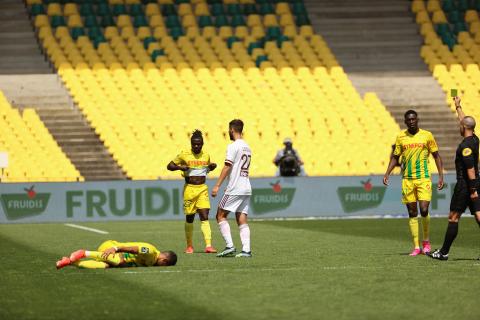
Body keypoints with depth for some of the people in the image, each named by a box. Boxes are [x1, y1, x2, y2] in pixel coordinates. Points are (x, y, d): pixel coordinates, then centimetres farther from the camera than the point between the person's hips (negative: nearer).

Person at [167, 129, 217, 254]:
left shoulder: (206, 156, 7)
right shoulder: (184, 155, -3)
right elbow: (169, 166, 2)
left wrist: (212, 167, 3)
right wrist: (179, 167, -17)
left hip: (202, 189, 2)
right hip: (189, 189, -2)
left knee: (205, 217, -10)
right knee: (189, 218, 6)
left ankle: (208, 245, -18)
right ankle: (189, 246, 21)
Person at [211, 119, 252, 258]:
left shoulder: (233, 146, -10)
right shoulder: (247, 147, 16)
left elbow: (227, 167, -16)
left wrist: (217, 185, -16)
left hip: (235, 189, -8)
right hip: (246, 188, 8)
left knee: (221, 215, 1)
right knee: (242, 220, 6)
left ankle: (230, 246, -10)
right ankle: (246, 250, -4)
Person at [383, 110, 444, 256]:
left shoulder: (427, 135, 1)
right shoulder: (401, 137, 6)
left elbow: (436, 156, 7)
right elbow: (395, 157, 15)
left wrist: (441, 176, 0)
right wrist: (387, 173, 3)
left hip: (423, 179, -2)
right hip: (407, 179, 2)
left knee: (424, 210, -13)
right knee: (412, 213, 2)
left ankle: (426, 241, 10)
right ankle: (416, 247, 8)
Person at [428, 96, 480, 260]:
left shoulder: (465, 145, -17)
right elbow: (465, 121, 27)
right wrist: (458, 106, 40)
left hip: (465, 185, -8)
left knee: (453, 218, 0)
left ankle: (444, 252, 5)